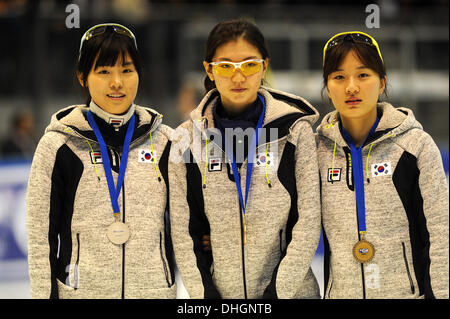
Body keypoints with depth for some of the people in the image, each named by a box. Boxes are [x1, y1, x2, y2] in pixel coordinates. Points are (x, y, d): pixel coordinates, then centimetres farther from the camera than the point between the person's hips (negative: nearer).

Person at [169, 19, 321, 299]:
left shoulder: (295, 130, -2)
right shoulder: (187, 138, 1)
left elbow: (308, 224, -5)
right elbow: (183, 232, 1)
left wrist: (276, 292, -11)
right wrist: (206, 294, -7)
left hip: (289, 291, -1)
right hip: (217, 291, 1)